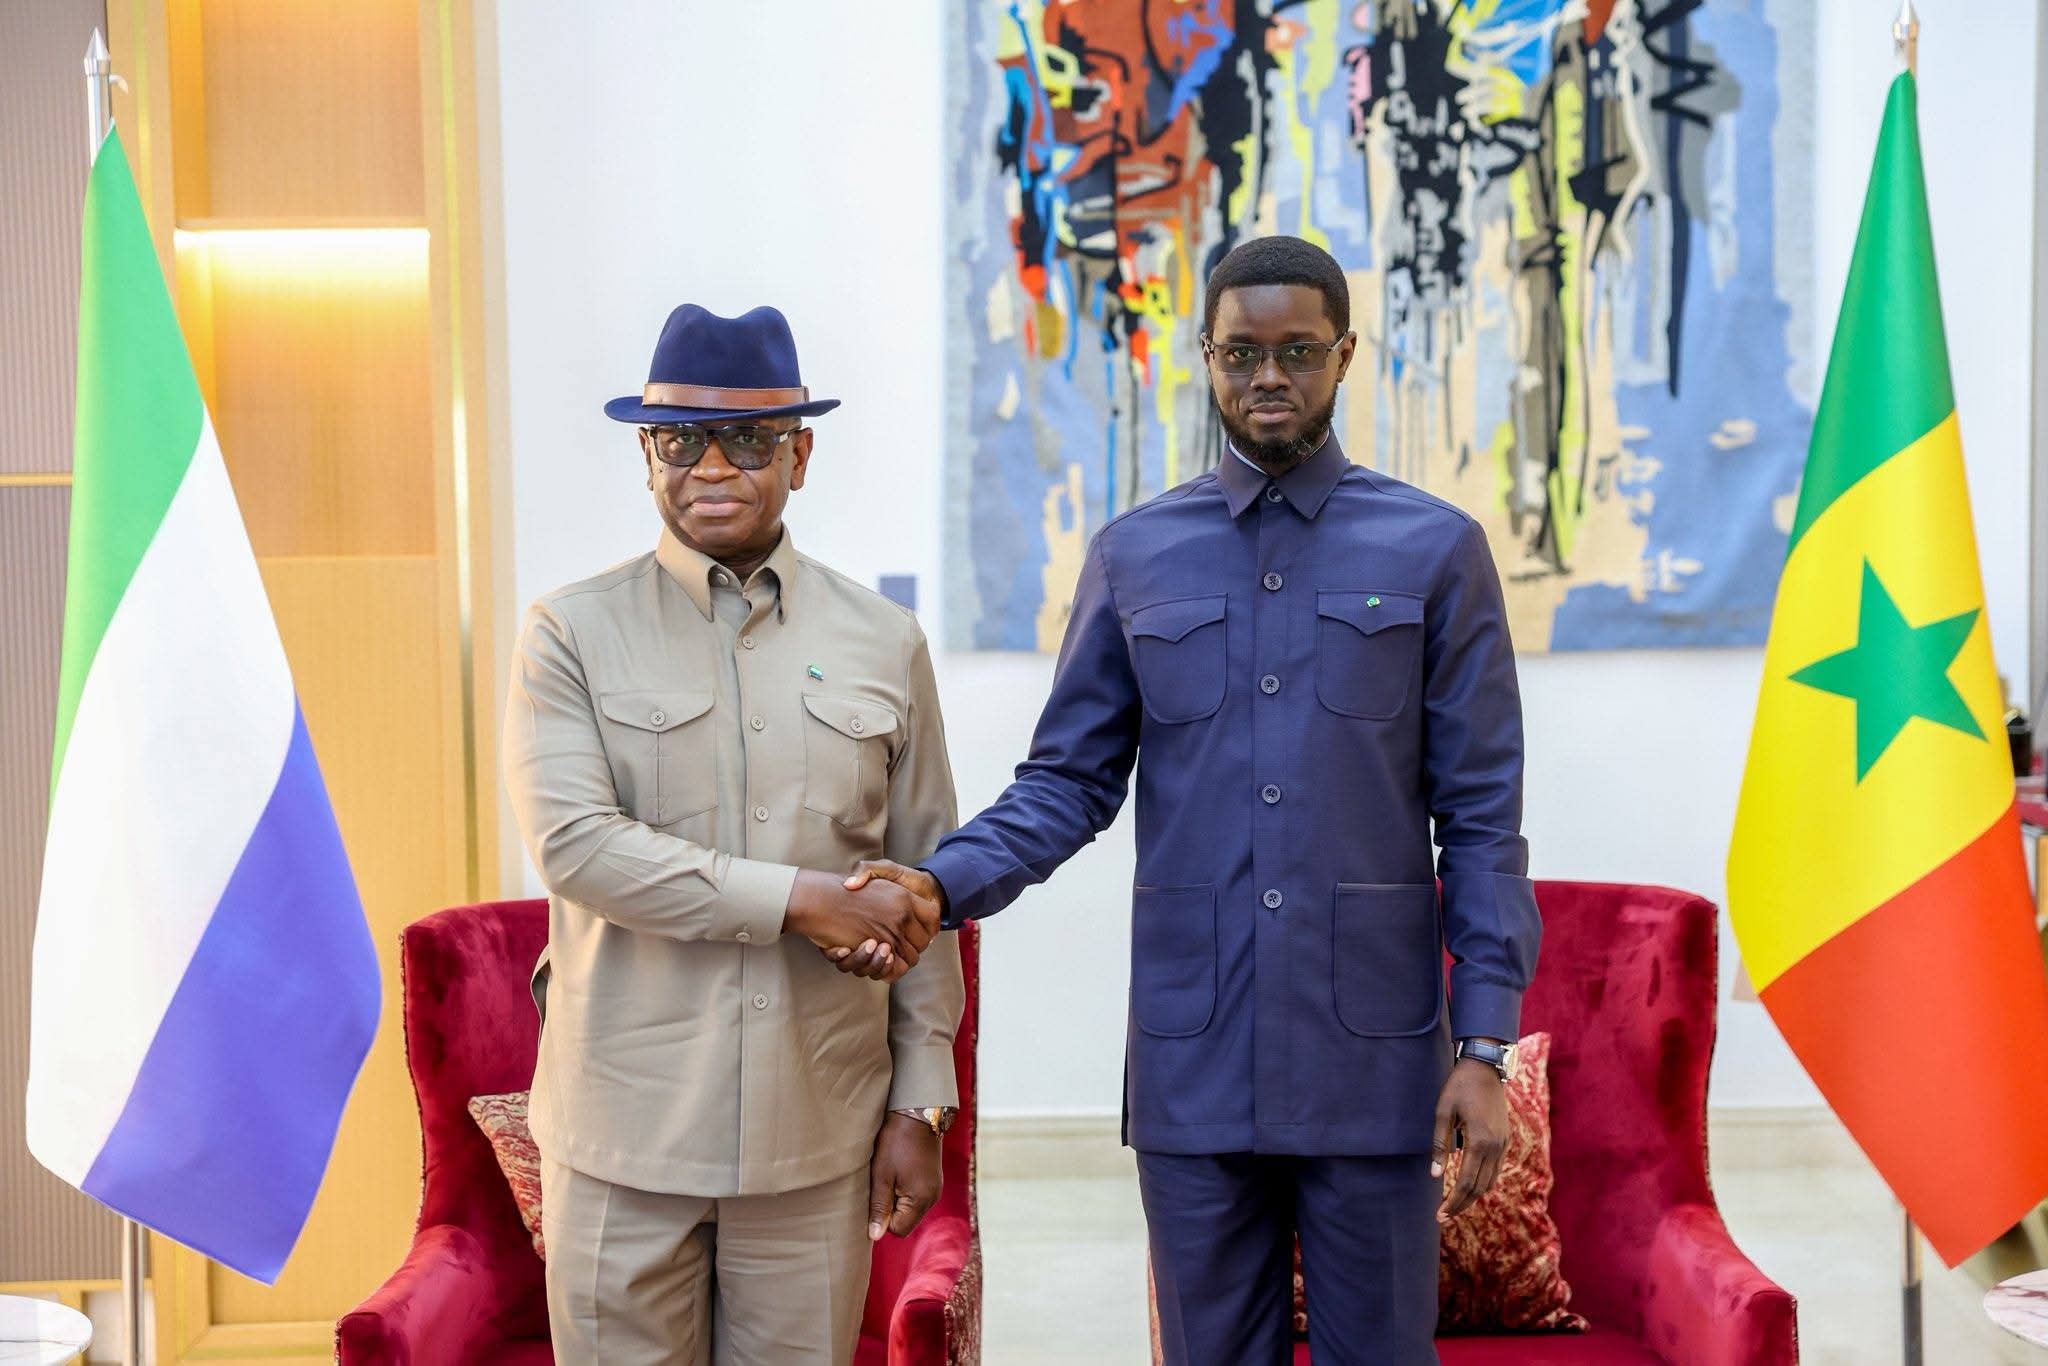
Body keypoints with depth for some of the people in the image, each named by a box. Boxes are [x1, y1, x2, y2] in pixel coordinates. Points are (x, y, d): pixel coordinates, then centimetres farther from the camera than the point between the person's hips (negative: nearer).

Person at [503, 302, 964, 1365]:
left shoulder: (885, 642, 6)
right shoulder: (571, 632, 0)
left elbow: (924, 894, 9)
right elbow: (574, 845, -13)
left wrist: (922, 1102, 6)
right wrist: (802, 899, -16)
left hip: (818, 1135, 2)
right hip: (624, 1127, -1)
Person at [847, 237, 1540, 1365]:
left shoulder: (1436, 550, 2)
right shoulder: (1134, 556, 7)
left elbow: (1481, 815, 0)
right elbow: (1068, 783, 6)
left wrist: (1486, 1045, -6)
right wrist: (944, 883, -12)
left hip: (1373, 1061, -1)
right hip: (1191, 1060, 2)